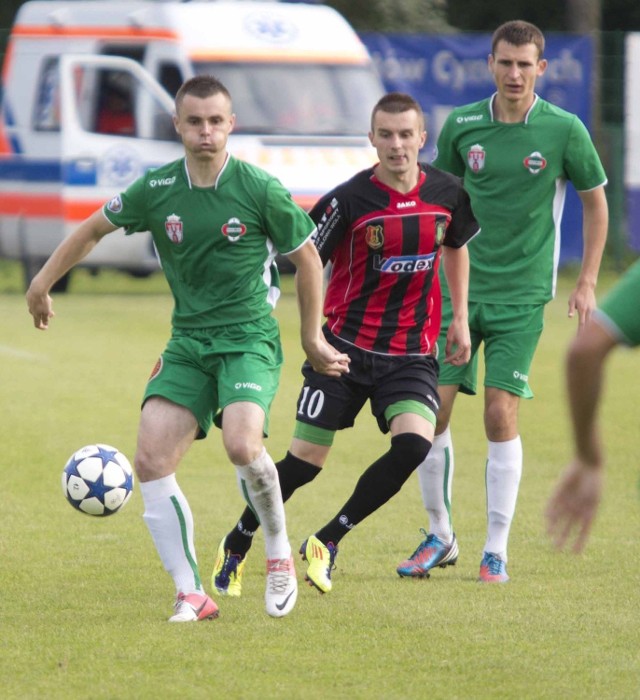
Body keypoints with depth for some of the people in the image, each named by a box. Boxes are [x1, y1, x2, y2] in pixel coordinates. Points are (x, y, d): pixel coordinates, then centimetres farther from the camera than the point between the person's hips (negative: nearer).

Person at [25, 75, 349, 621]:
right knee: (151, 460, -13)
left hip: (249, 339, -4)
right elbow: (94, 229, 18)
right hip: (186, 344, 4)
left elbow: (307, 258, 5)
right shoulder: (156, 190, 0)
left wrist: (312, 338, 10)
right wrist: (44, 282, 20)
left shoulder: (260, 191, -8)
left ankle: (279, 547, -1)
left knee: (242, 445, -29)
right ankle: (191, 595, -5)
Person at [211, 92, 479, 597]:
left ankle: (327, 542, -2)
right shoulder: (350, 200, -13)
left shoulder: (447, 194, 0)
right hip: (346, 346, -3)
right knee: (305, 461, -1)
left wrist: (461, 319, 17)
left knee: (414, 444, -22)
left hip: (412, 354, 3)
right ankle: (237, 545, 25)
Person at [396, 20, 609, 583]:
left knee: (501, 415, -8)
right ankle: (440, 537, 15)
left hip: (521, 295, -2)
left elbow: (595, 200, 7)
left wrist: (587, 282, 3)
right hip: (457, 287, 3)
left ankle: (497, 550, 2)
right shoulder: (462, 126, 1)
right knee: (431, 410, -2)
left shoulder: (564, 130, -5)